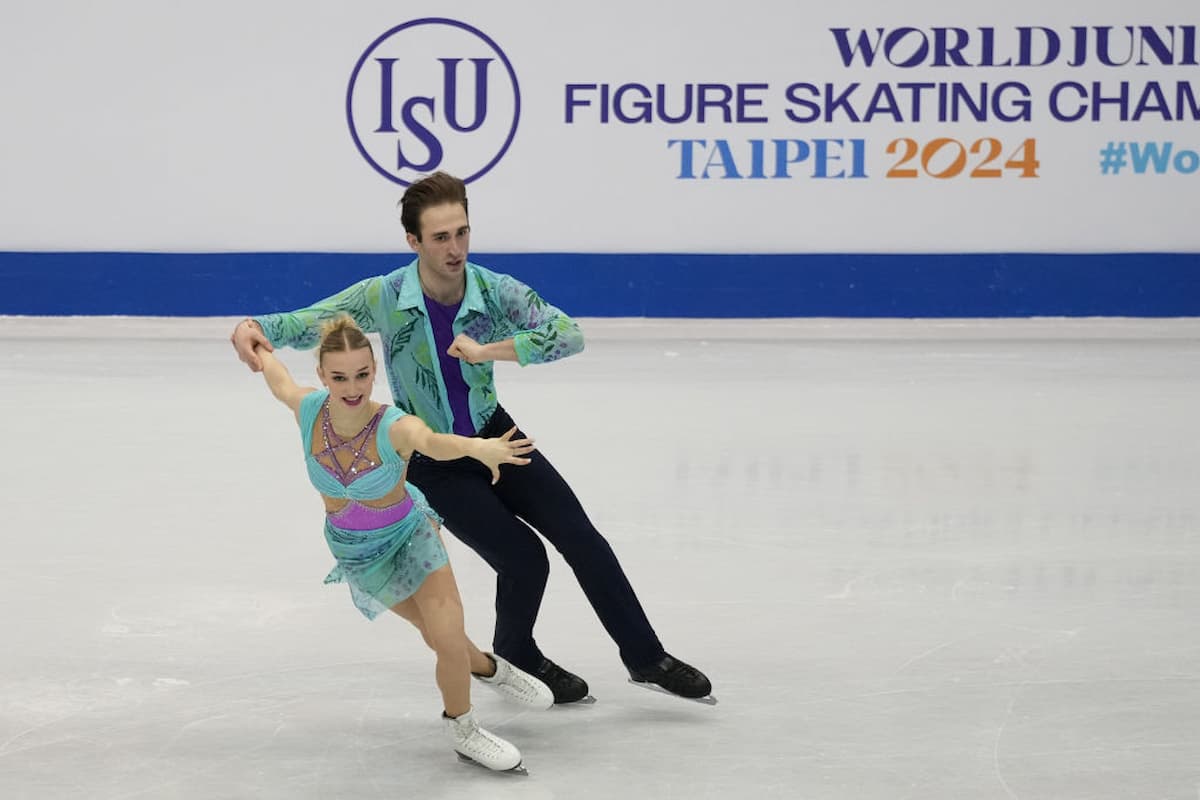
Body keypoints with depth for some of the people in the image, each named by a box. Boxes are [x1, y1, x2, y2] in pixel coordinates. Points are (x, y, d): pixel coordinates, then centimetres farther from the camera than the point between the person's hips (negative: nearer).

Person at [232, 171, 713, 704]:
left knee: (580, 538, -3)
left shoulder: (496, 291, -19)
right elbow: (305, 324, -17)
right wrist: (254, 328, -37)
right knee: (524, 559, -10)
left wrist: (487, 352, -38)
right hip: (435, 465, -3)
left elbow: (569, 335, -31)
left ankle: (647, 658, 13)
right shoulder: (384, 297, -21)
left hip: (495, 436, 3)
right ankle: (515, 657, 22)